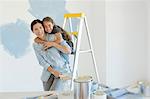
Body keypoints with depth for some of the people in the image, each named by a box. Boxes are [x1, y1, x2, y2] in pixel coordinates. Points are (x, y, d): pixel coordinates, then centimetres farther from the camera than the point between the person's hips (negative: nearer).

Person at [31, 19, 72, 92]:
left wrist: (53, 44, -22)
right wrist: (54, 72, -15)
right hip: (48, 72, 5)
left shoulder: (54, 37, -12)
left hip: (62, 70, -4)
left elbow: (68, 51, -15)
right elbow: (42, 62, -2)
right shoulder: (35, 45, 1)